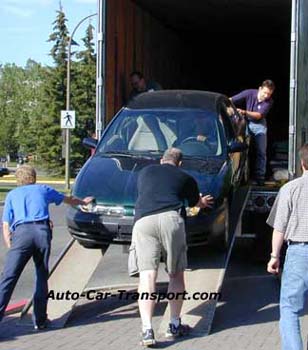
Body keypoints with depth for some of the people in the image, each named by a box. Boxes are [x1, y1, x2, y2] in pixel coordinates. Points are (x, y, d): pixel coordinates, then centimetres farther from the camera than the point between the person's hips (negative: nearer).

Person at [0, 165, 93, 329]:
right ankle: (40, 320, 16)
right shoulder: (43, 189, 27)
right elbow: (67, 199, 44)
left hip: (21, 233, -1)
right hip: (42, 231, 1)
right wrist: (83, 202, 61)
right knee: (41, 276, 14)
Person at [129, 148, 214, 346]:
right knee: (176, 274, 14)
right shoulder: (185, 178, 23)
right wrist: (203, 202, 66)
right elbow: (195, 202, 40)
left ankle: (147, 330, -17)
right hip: (170, 219, -1)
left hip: (143, 221, 1)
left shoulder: (145, 172, 30)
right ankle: (175, 326, 17)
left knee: (147, 276, -6)